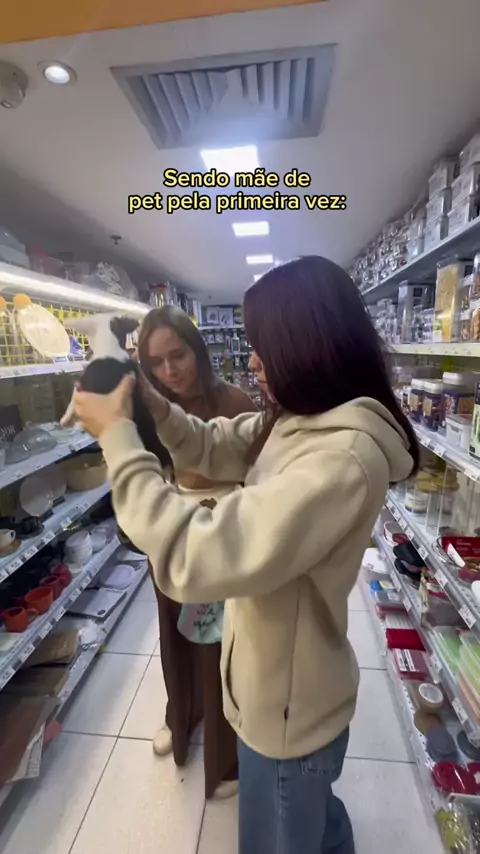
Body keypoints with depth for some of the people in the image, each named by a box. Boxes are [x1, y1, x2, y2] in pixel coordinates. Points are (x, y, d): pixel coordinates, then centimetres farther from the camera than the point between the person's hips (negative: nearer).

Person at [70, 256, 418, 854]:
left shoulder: (344, 459, -36)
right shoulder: (296, 423, -5)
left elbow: (190, 557, -40)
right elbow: (212, 448, 5)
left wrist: (117, 436, -29)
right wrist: (149, 402, -9)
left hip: (289, 708, -7)